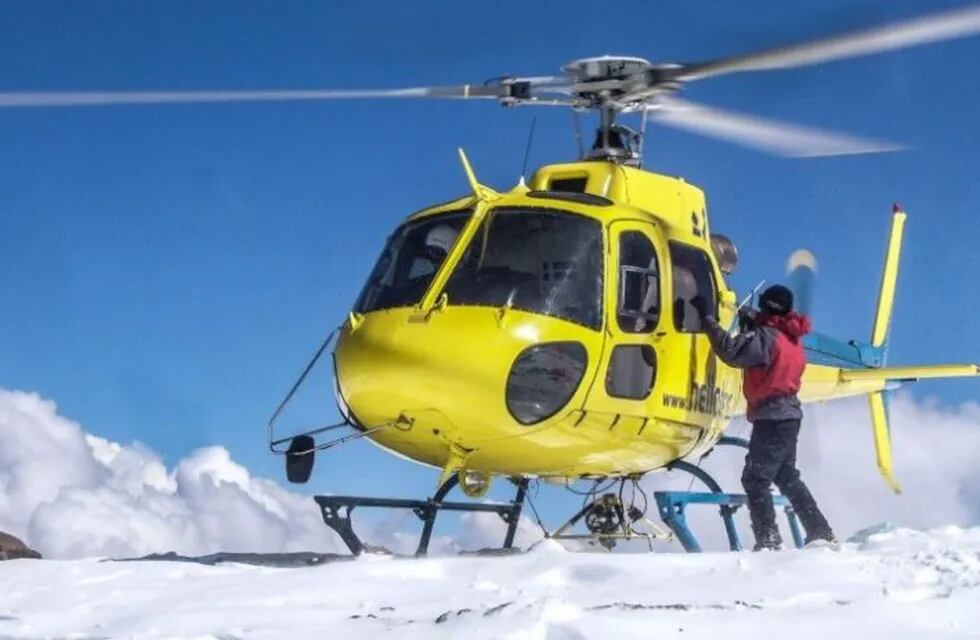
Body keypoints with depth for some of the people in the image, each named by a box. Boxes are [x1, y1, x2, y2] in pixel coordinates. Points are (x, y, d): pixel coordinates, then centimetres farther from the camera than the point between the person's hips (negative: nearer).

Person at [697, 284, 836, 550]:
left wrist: (707, 318, -19)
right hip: (789, 415, 10)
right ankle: (821, 533, 21)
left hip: (772, 417, -10)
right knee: (787, 477, 20)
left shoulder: (767, 336, -14)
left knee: (755, 480, -6)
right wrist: (752, 328, 21)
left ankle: (768, 540, -11)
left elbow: (731, 352, -25)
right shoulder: (791, 338, 14)